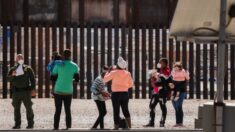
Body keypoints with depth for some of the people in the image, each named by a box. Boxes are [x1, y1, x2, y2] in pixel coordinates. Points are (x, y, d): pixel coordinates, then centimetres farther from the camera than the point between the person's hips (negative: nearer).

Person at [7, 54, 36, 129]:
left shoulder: (28, 69, 6)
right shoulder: (13, 69, 12)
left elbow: (32, 79, 5)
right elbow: (8, 79, 3)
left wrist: (33, 89, -5)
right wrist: (12, 75, -18)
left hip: (26, 91, -2)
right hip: (16, 91, 2)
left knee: (28, 107, -3)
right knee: (16, 108, 3)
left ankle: (30, 124, 2)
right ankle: (17, 124, 9)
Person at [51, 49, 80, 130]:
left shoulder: (58, 65, -7)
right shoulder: (74, 66, -1)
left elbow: (52, 77, 0)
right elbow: (77, 79, 3)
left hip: (58, 91, -1)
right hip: (68, 91, 1)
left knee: (58, 111, 4)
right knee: (68, 110, 9)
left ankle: (56, 127, 1)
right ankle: (68, 127, 4)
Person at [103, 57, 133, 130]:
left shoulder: (114, 73, -8)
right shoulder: (127, 73, 2)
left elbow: (105, 79, -1)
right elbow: (130, 84, 9)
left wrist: (109, 72, 10)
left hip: (116, 94, -3)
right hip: (125, 93, 3)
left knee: (116, 111, 2)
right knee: (125, 110, 18)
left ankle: (116, 127, 2)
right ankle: (129, 126, 11)